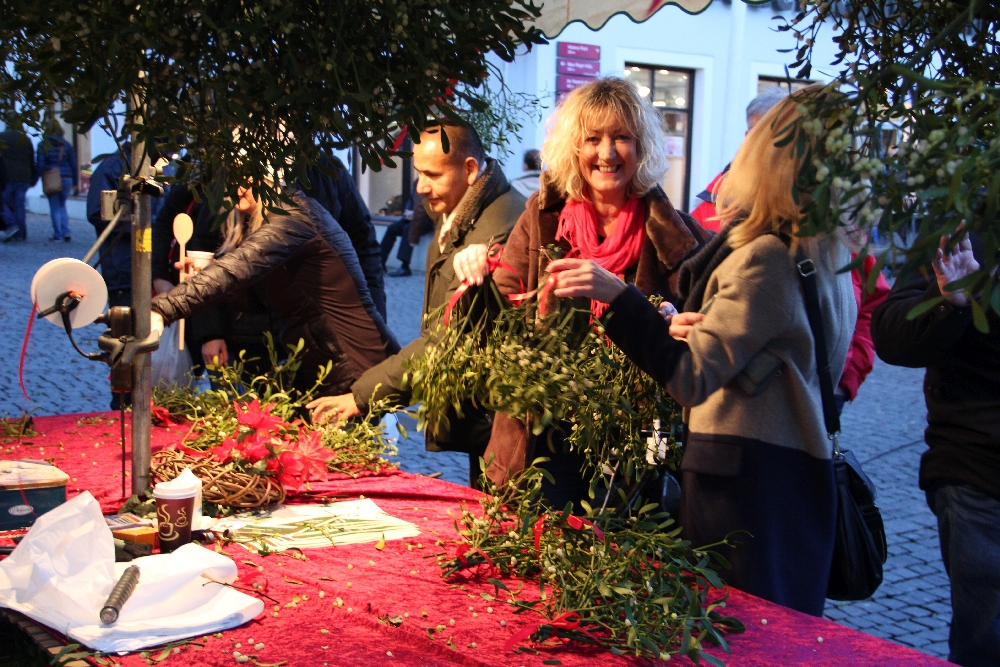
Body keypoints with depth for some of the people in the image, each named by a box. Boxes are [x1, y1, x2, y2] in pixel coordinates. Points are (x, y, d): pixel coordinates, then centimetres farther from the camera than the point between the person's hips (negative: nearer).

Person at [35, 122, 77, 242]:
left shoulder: (43, 145, -4)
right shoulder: (66, 145, 4)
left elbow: (40, 165, -7)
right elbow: (73, 164, 5)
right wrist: (74, 182, 13)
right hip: (66, 178, 3)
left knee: (55, 207, 4)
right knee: (62, 205, 16)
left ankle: (58, 234, 2)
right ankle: (65, 232, 4)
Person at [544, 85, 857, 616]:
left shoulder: (765, 258, -18)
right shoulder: (825, 255, 9)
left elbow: (690, 377, -22)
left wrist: (617, 296, -25)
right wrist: (703, 328, -2)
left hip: (745, 478, -9)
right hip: (802, 469, 9)